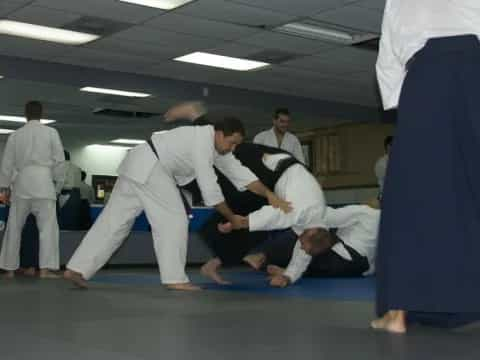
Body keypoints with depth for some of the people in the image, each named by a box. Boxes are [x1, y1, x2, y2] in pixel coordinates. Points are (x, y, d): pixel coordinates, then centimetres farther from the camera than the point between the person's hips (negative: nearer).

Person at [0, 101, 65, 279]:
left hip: (21, 183, 3)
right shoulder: (51, 132, 3)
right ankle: (45, 268, -12)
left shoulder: (15, 135, 9)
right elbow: (59, 160, 1)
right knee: (47, 226, -3)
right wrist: (58, 183, 12)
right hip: (43, 182, -2)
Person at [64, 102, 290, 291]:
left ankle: (77, 269, 6)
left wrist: (270, 195, 0)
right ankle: (174, 279, -9)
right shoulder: (202, 141, -18)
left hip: (138, 167, 10)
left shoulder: (217, 144, 11)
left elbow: (240, 173, 8)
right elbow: (209, 188, -19)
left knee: (114, 221, 7)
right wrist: (232, 218, -9)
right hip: (148, 168, -10)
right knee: (173, 219, -9)